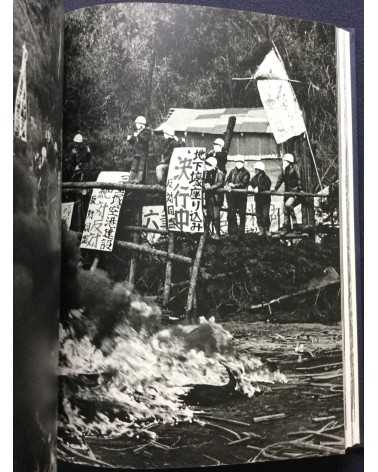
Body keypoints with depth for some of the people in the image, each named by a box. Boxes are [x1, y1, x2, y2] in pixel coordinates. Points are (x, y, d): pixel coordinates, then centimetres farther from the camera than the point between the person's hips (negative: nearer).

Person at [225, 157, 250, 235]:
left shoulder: (245, 173, 1)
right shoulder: (232, 171, 16)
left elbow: (243, 184, -11)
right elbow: (227, 180, 9)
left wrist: (234, 185, -19)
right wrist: (228, 185, -12)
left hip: (241, 194, -4)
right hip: (231, 195, 4)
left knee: (241, 213, -2)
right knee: (231, 213, 7)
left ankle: (241, 230, 7)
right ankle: (233, 229, 17)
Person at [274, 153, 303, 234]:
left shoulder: (294, 167, -8)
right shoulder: (284, 169, 9)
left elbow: (298, 178, -13)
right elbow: (280, 179, 14)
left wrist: (300, 189, -19)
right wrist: (275, 189, 9)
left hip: (295, 191, -7)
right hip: (287, 191, 7)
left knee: (288, 204, -25)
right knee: (285, 209, 5)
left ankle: (294, 223, -10)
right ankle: (286, 228, 13)